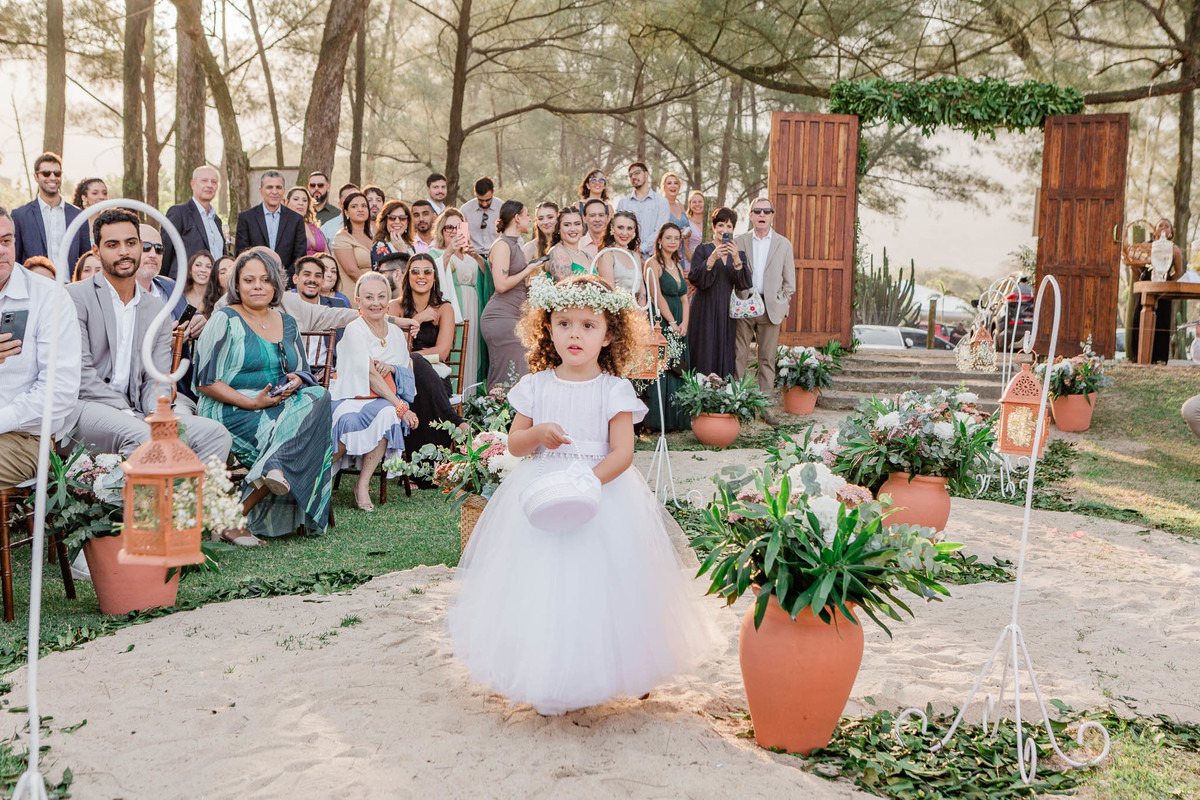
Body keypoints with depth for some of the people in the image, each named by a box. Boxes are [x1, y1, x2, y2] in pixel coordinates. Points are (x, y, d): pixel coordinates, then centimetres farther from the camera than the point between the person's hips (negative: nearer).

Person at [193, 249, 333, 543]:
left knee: (317, 397, -27)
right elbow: (205, 381, -7)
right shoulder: (225, 320, 0)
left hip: (283, 406, 6)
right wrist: (253, 403, -17)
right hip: (231, 412, -6)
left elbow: (303, 373, 20)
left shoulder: (287, 323, 18)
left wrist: (295, 382, -6)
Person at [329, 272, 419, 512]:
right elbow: (369, 374, -12)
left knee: (386, 414, -32)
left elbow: (410, 373, 18)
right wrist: (400, 406, -19)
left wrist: (392, 368, -6)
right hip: (350, 399, -4)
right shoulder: (354, 330, -4)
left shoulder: (396, 333, 14)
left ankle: (363, 483, -23)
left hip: (383, 401, 4)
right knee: (351, 422, -37)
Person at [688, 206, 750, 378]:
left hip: (728, 311, 3)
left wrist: (736, 259, -15)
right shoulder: (702, 250, 2)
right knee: (705, 354, -6)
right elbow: (695, 279, -10)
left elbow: (745, 284, -1)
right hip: (705, 311, -3)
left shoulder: (738, 253, 12)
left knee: (725, 356, 2)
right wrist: (712, 259, -20)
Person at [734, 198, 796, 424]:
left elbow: (789, 280, 10)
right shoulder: (739, 242, 7)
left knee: (767, 358, 3)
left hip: (771, 307, 1)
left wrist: (782, 304, 2)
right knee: (739, 356, -1)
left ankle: (764, 405, 8)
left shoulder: (783, 244, 8)